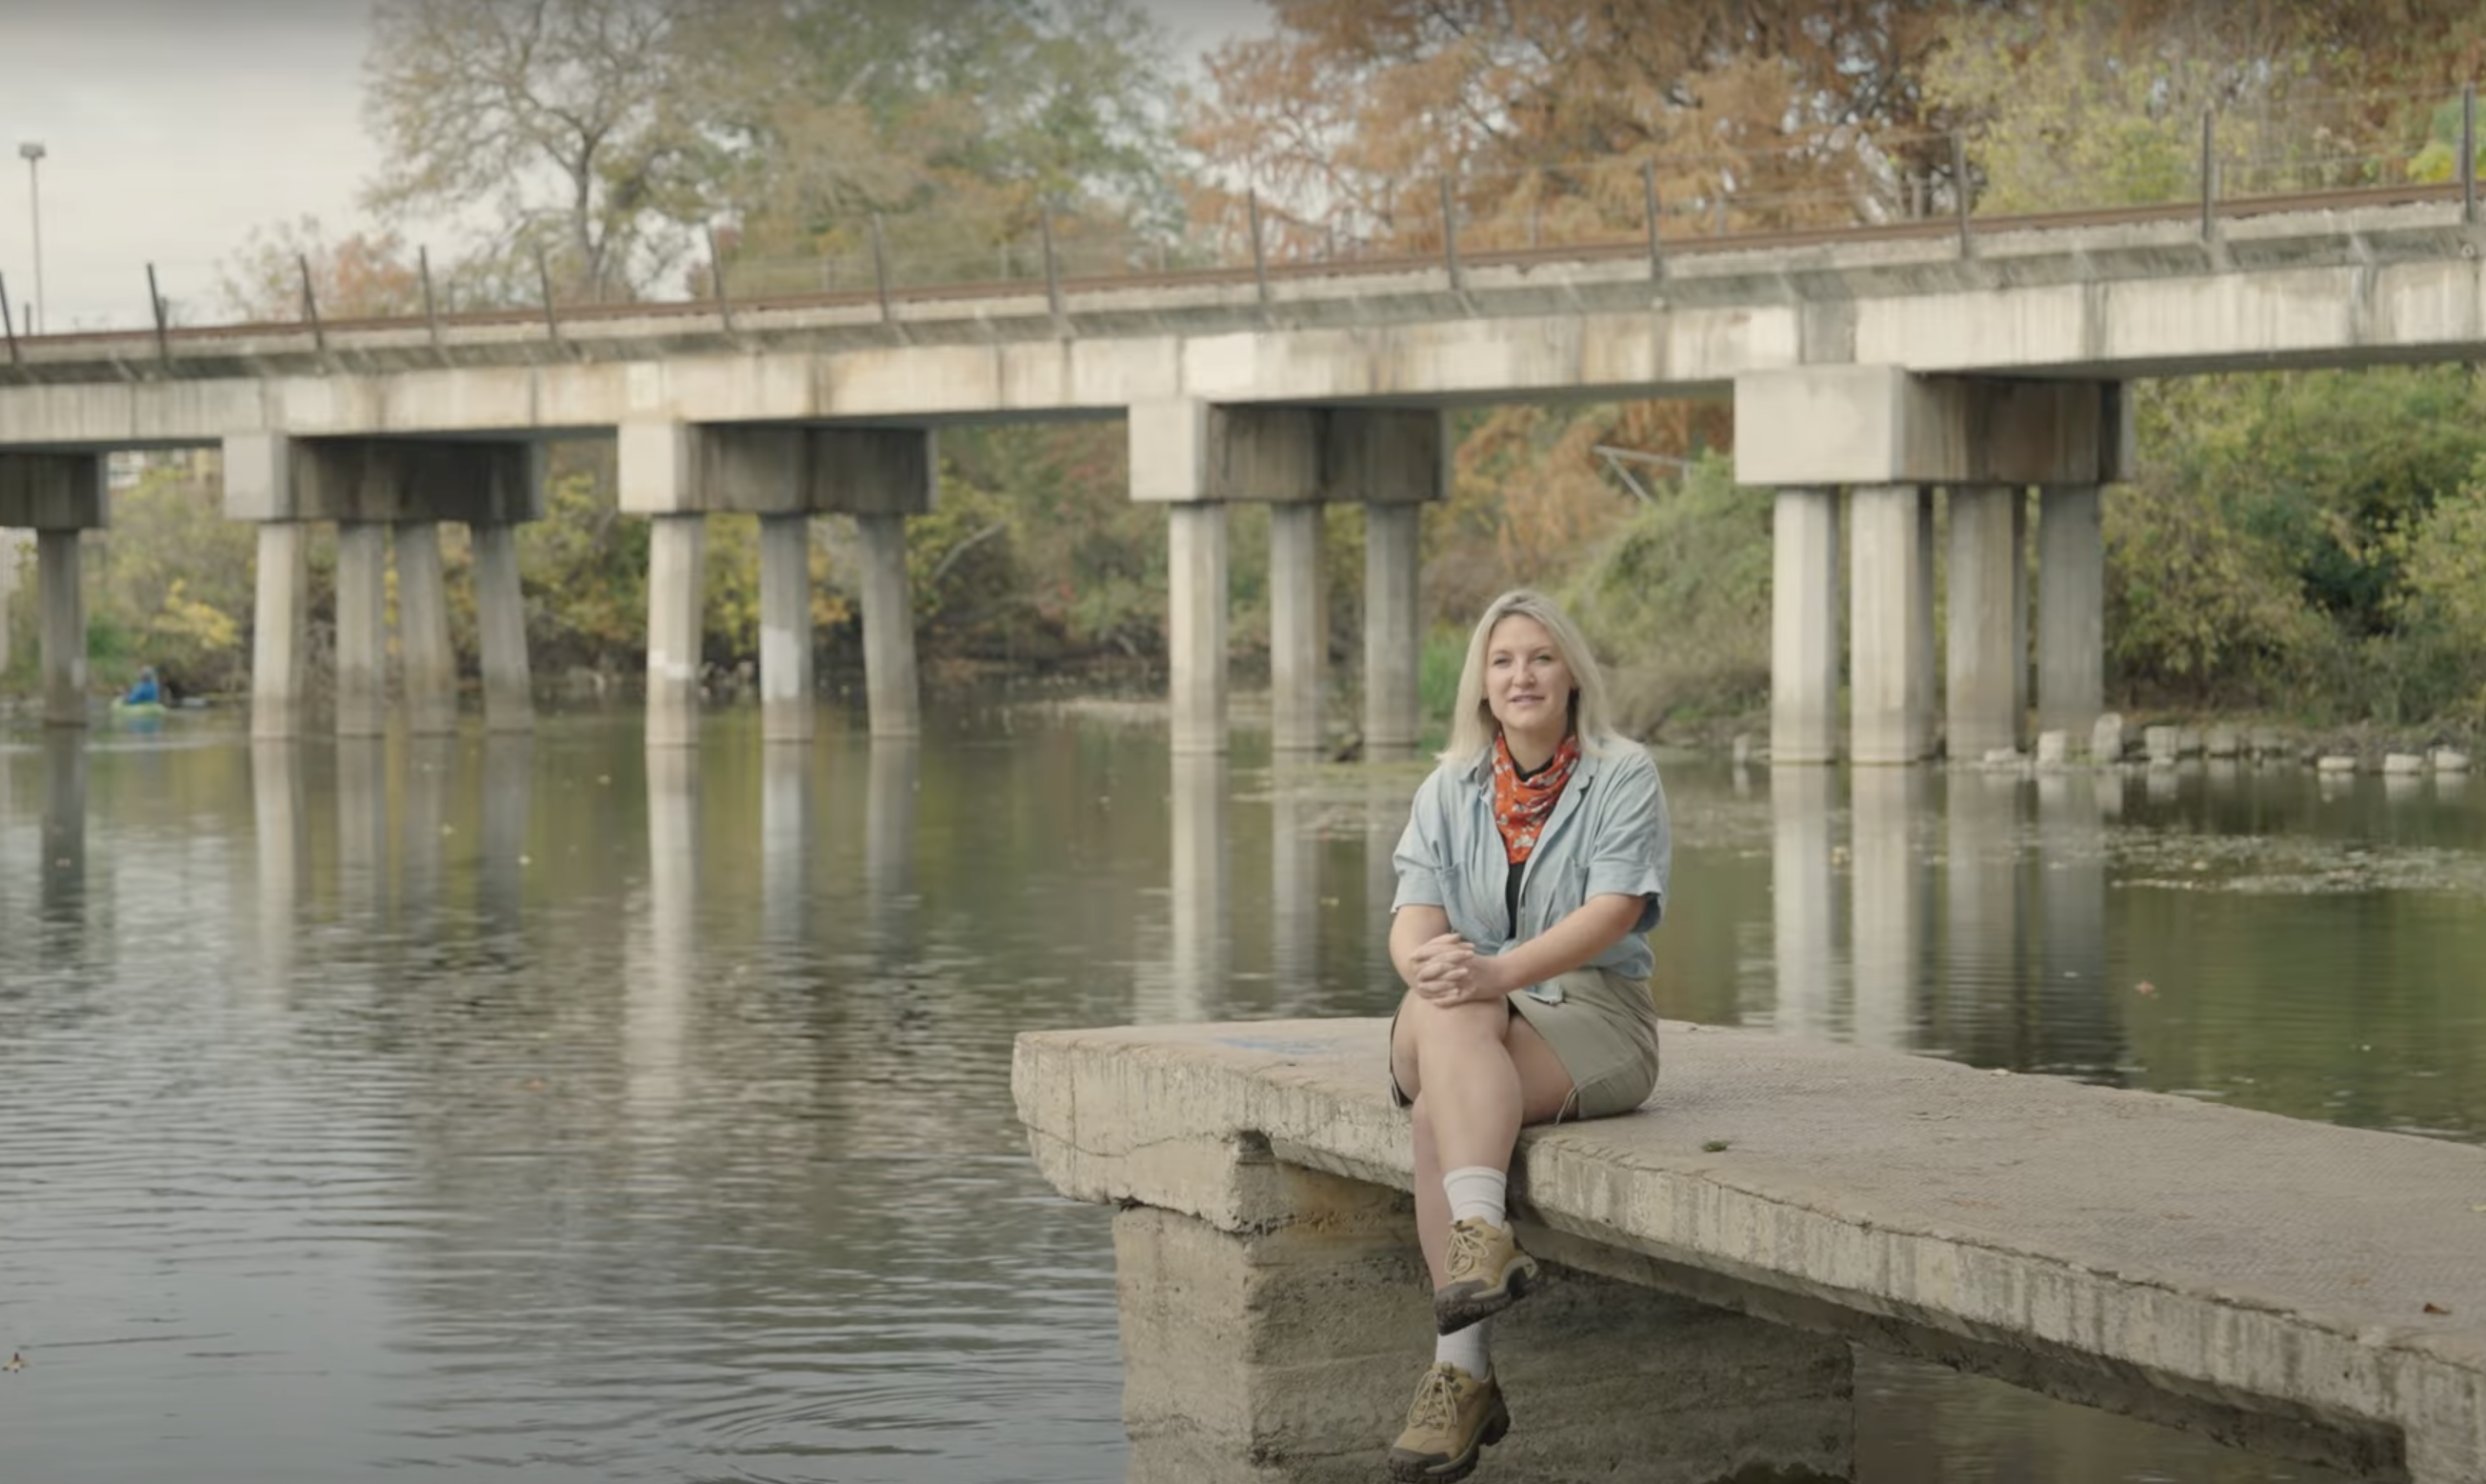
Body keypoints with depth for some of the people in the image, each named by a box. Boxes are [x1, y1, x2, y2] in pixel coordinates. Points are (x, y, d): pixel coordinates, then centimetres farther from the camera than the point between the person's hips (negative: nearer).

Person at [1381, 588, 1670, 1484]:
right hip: (1465, 1022, 3)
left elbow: (1611, 912, -13)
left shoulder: (1623, 777, 1)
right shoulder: (1448, 791, 13)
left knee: (1440, 1114, -32)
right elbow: (1414, 916, -1)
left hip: (1590, 1015, -3)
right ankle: (1483, 1237, -48)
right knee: (1447, 1016, -35)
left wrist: (1500, 972, -29)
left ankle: (1460, 1370, -39)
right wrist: (1427, 961, -26)